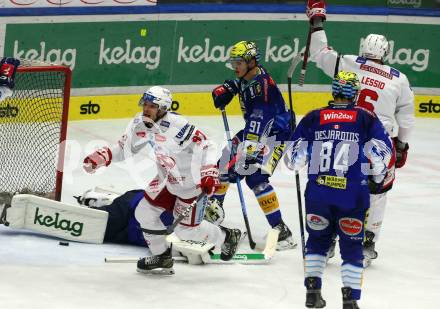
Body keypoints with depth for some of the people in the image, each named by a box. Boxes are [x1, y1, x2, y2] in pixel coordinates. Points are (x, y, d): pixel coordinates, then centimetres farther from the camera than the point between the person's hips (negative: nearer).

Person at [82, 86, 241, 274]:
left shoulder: (176, 126, -31)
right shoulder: (140, 124, -7)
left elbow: (204, 146, -28)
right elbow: (125, 148, 4)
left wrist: (209, 173, -34)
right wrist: (101, 157, -11)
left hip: (193, 181, -8)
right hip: (168, 179, 8)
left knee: (186, 229, -2)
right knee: (145, 213, 3)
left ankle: (227, 237, 25)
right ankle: (162, 258, 23)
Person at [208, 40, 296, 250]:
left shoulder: (262, 84, -29)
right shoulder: (245, 78, 0)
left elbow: (259, 121, -38)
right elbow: (235, 84, 27)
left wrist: (252, 149, -47)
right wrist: (225, 90, 4)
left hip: (275, 134, -10)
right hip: (254, 131, 10)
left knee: (256, 177, -24)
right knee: (226, 162, 18)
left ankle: (281, 231, -25)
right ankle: (215, 205, 43)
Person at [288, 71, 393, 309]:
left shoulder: (313, 118, 6)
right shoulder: (366, 118, 2)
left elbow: (295, 156, 7)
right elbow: (382, 150, -1)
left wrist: (294, 164, 31)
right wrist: (377, 178, 17)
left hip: (317, 192, 1)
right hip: (353, 196, -1)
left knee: (318, 239, 22)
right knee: (352, 246, 10)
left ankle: (312, 289, 16)